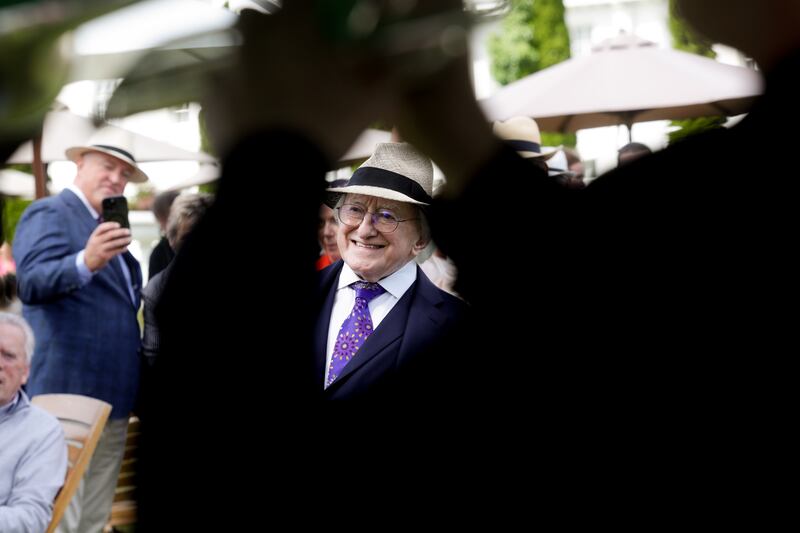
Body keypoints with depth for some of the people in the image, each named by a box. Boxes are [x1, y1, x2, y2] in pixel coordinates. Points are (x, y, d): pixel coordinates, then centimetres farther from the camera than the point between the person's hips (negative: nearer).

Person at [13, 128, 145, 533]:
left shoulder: (107, 228, 19)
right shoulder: (49, 213, -8)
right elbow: (31, 283, -27)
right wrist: (86, 261, -42)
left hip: (113, 394, 9)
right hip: (69, 392, -9)